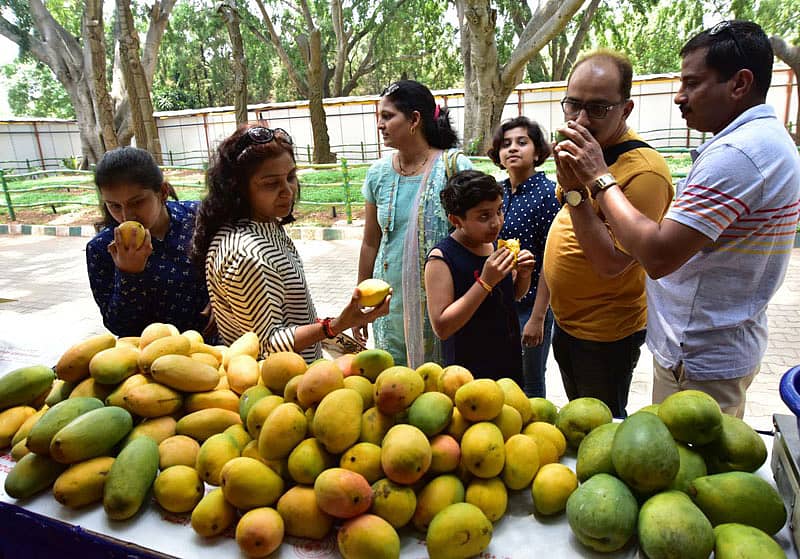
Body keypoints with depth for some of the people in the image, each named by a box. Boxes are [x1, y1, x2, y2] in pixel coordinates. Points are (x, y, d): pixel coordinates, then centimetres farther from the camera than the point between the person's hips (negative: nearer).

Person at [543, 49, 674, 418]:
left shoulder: (644, 170, -26)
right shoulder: (587, 154, 2)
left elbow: (611, 263, -30)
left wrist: (576, 189, -34)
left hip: (604, 337, -8)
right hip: (566, 322, 9)